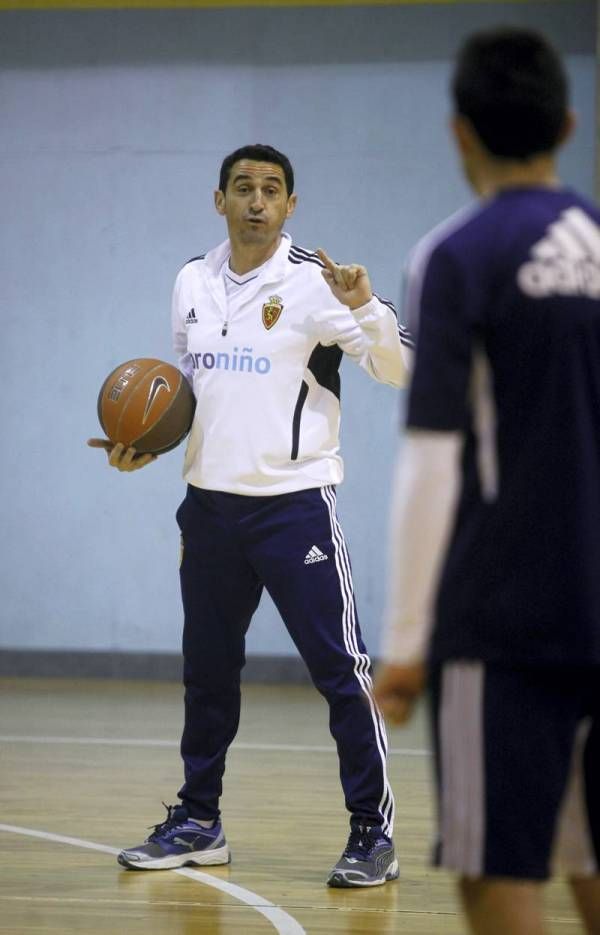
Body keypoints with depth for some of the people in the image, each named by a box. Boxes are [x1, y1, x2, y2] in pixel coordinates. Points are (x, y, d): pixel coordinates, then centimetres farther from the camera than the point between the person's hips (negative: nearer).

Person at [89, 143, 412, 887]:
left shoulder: (313, 284, -9)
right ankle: (198, 825, 25)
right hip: (210, 503, 6)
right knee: (206, 671, 13)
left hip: (294, 504, -6)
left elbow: (400, 368, -14)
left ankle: (373, 834, 0)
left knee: (338, 669, -6)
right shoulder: (192, 283, 9)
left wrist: (364, 308, -31)